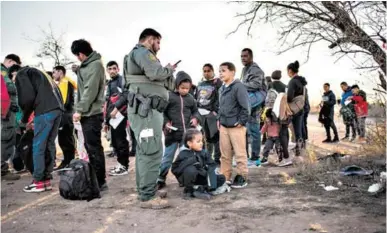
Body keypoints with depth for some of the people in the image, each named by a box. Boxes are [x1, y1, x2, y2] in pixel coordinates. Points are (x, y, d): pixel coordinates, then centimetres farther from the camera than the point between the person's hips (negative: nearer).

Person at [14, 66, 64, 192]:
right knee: (49, 145, 12)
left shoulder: (21, 74, 11)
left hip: (45, 111, -8)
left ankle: (38, 182, 5)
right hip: (58, 109, 8)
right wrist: (36, 122, 26)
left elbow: (28, 97, -4)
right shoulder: (38, 73, 34)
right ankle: (46, 180, 15)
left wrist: (24, 119, 11)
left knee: (38, 146, 0)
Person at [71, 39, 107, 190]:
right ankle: (94, 178, 23)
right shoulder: (87, 65, 19)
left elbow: (90, 90, -18)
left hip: (92, 114, -10)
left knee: (94, 147, -6)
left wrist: (80, 110, -17)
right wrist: (79, 110, 12)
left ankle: (100, 181, 0)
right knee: (90, 146, 14)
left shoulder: (95, 64, -10)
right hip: (87, 113, 10)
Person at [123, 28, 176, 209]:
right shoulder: (142, 51, -5)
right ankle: (148, 196, -9)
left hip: (146, 109, 11)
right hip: (146, 109, -11)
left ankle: (144, 191, 21)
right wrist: (169, 69, -3)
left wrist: (168, 75, 11)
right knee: (152, 152, -12)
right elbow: (156, 73, -22)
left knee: (144, 152, 13)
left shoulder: (139, 54, 28)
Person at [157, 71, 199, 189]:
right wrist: (166, 122, -15)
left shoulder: (191, 98, 6)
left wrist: (195, 118, -2)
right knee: (168, 157, 5)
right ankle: (160, 179, 16)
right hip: (172, 133, -4)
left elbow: (195, 111, 19)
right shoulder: (169, 96, -7)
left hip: (187, 133, 4)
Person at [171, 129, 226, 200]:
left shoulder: (204, 153, -1)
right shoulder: (183, 154, -15)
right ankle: (188, 191, -12)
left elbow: (212, 165, -6)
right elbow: (175, 169, -21)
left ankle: (200, 190, -17)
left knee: (222, 178, -6)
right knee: (191, 170, -37)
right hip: (188, 179, -5)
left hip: (201, 177, 5)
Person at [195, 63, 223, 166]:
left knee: (215, 137, -6)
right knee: (207, 137, 12)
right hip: (200, 113, 5)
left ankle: (217, 159, 2)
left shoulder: (218, 82, -1)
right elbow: (196, 97, 22)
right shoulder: (200, 84, 19)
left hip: (212, 113, -5)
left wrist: (215, 110, -16)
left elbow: (220, 98, -9)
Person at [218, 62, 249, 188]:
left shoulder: (238, 86, -13)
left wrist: (241, 122, -14)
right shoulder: (222, 88, 13)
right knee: (225, 154, 13)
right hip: (223, 126, 8)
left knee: (240, 153, 2)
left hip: (236, 126, -8)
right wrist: (219, 119, 14)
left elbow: (245, 107, -16)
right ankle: (225, 177, 23)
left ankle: (242, 178, 12)